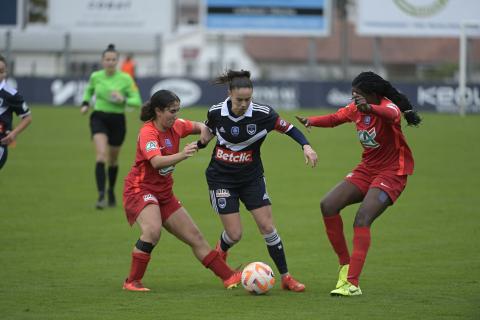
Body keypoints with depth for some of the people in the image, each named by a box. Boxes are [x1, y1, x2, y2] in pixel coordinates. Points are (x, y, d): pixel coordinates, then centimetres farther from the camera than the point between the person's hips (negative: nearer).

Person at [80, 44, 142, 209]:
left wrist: (123, 100, -25)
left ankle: (111, 191, 42)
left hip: (117, 120, 1)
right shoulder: (95, 76, -1)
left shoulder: (125, 79, -7)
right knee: (101, 155, -22)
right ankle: (101, 195, -29)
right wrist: (85, 104, 3)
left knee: (113, 160, 15)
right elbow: (89, 90, 21)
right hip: (99, 118, 0)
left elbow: (137, 101, -7)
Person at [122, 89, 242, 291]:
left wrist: (203, 130, -7)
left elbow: (198, 126, 18)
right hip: (140, 189, -8)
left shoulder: (175, 126, 0)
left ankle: (228, 277, 17)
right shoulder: (148, 132, -21)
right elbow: (156, 162, -38)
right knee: (153, 230, -34)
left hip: (164, 193, 8)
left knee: (195, 236, 10)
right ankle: (132, 282, -23)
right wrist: (182, 155, -55)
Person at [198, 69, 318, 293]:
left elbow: (290, 129, -6)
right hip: (221, 179, 0)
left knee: (267, 227, -6)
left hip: (251, 178, 0)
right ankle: (221, 249, 33)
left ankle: (285, 278, 5)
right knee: (234, 234, -5)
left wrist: (306, 146, -21)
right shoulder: (216, 112, -12)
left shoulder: (262, 114, -17)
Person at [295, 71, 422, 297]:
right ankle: (345, 265, 6)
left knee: (362, 219, -25)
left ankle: (352, 284, -26)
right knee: (328, 205, -6)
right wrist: (311, 121, -5)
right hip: (367, 169, 8)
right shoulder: (355, 109, 1)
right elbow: (334, 119, 17)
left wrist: (369, 108, -68)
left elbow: (392, 114, -46)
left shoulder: (387, 106, -21)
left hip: (392, 173, -8)